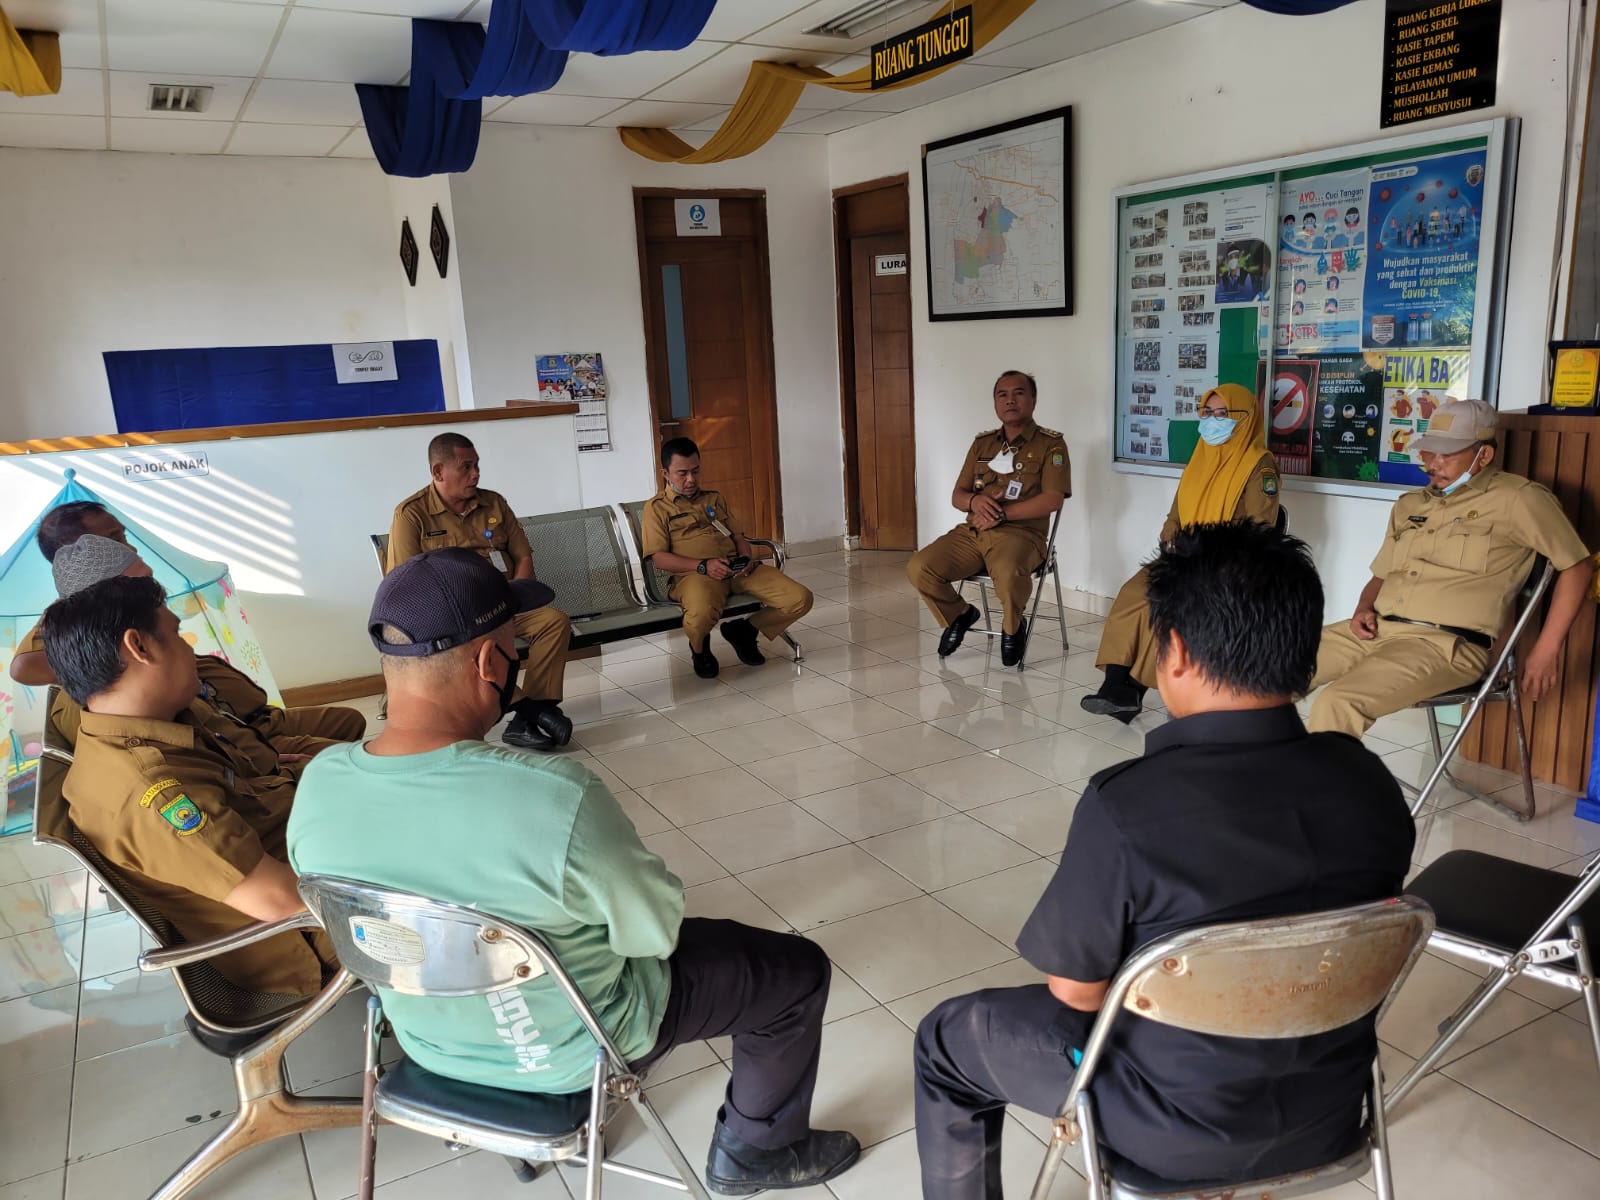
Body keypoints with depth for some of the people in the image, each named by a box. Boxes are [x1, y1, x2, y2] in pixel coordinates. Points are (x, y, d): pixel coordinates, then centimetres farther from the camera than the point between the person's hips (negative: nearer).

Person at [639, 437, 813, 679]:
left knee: (800, 598, -15)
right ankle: (700, 649, -1)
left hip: (738, 568, 5)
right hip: (695, 573, -5)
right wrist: (703, 566, -15)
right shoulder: (656, 507, 10)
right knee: (701, 615, -42)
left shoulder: (715, 499, 28)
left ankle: (743, 632, 11)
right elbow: (659, 558, -2)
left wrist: (747, 558, -1)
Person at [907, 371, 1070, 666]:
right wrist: (975, 501, -9)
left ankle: (1013, 628, -5)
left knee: (1008, 573, -40)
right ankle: (958, 615, 12)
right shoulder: (982, 443, 17)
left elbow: (1053, 500, -10)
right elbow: (956, 497, 16)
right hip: (971, 532, 5)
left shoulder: (1051, 444, 2)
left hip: (1019, 534, -5)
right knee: (918, 568, -18)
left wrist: (1001, 513, -16)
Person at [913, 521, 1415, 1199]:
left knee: (946, 1039, 17)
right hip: (1331, 1111, 6)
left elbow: (1075, 987, -18)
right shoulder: (1369, 782, -13)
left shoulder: (1126, 804, -32)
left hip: (1181, 1134, -5)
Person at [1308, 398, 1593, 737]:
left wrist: (1547, 647, -1)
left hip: (1447, 644, -7)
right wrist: (1363, 609, 4)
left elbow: (1577, 565, 3)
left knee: (1336, 704, -32)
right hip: (1376, 629, 7)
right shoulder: (1409, 505, 20)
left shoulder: (1517, 499, 1)